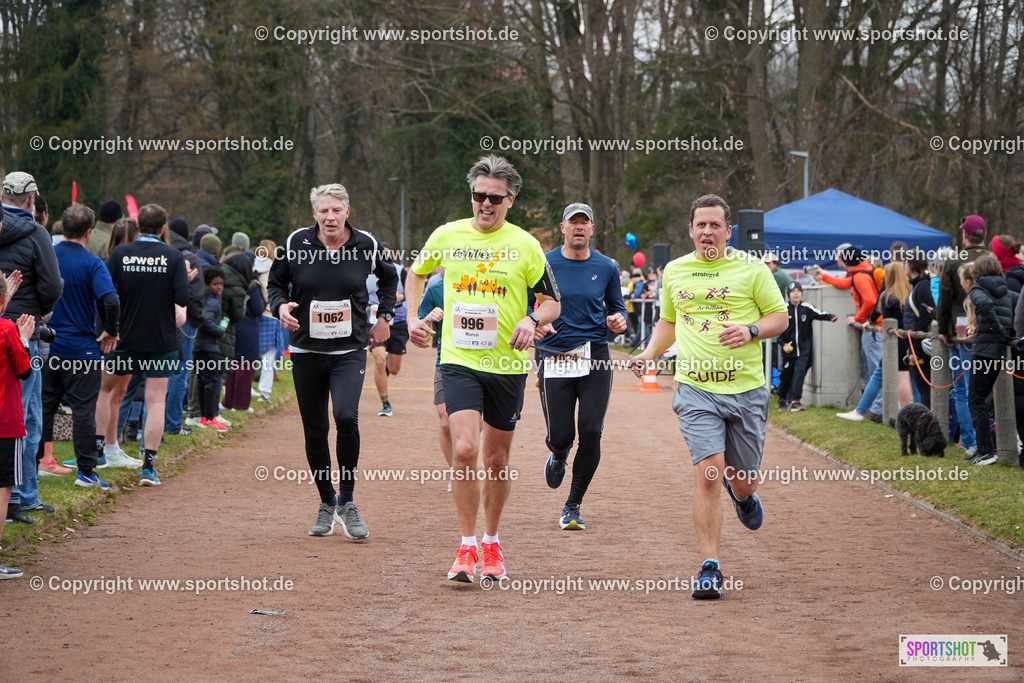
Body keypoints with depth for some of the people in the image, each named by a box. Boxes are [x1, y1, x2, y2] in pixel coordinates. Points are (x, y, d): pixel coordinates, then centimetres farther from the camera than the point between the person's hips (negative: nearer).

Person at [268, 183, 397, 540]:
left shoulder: (366, 245, -2)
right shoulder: (296, 244, -3)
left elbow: (389, 277, 19)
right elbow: (275, 282, 11)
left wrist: (385, 317, 14)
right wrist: (281, 306, -9)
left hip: (350, 351, -2)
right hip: (306, 352, 2)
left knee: (346, 417, -23)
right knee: (315, 433, 5)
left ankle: (347, 501, -9)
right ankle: (326, 504, 23)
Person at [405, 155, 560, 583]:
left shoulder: (524, 245, 0)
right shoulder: (446, 236, 3)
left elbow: (552, 302, 5)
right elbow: (415, 274, 22)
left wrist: (532, 320, -16)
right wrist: (413, 318, 8)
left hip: (507, 364, 1)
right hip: (459, 360, 0)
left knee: (497, 458, 9)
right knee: (464, 449, -17)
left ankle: (491, 543, 28)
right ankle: (467, 548, -9)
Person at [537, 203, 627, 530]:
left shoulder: (606, 267, 7)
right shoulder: (544, 264, 2)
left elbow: (617, 307, 15)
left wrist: (619, 321, -8)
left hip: (595, 359, 1)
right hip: (554, 359, -1)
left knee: (591, 433, -9)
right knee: (561, 436, -4)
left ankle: (573, 506, 7)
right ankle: (559, 455, 37)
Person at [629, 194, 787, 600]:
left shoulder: (750, 269, 2)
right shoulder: (674, 271, 12)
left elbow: (779, 316, 5)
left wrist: (751, 331, -14)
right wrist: (649, 354, 9)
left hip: (746, 388, 0)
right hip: (696, 389, 1)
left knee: (743, 480, 9)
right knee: (707, 473, -16)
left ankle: (742, 493, 49)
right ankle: (710, 568, -13)